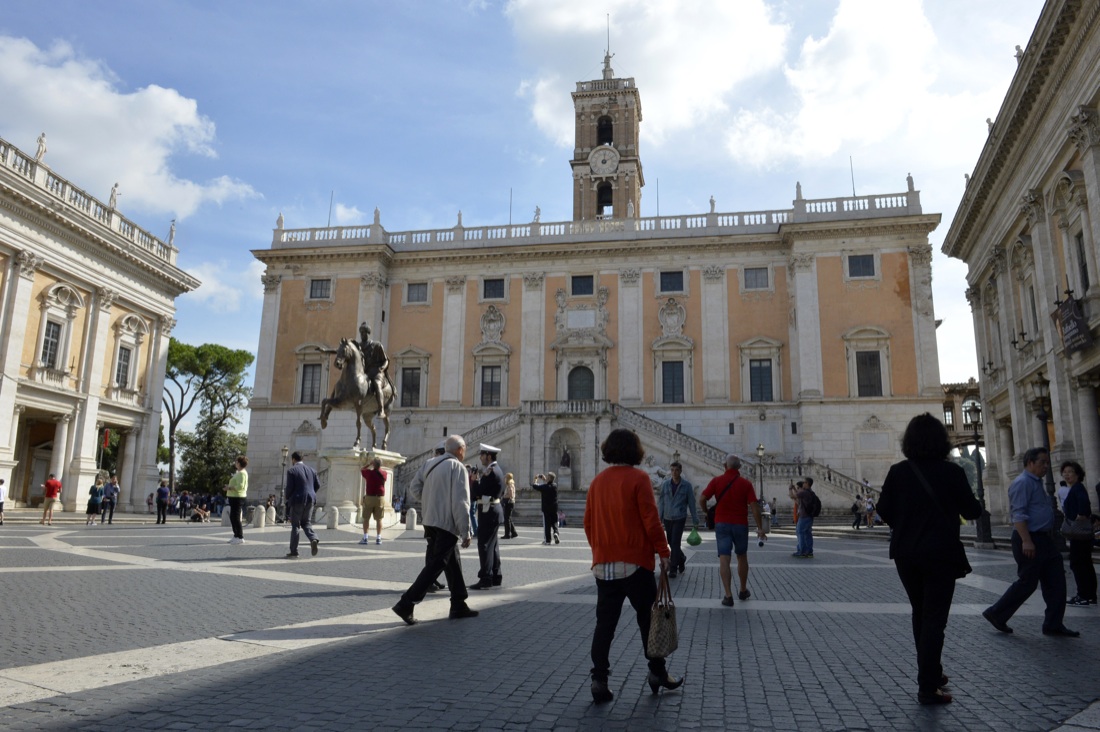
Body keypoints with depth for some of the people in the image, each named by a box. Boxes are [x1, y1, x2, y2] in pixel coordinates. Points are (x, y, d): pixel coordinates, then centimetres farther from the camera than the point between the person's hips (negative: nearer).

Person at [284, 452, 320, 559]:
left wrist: (286, 497, 6)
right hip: (310, 500, 5)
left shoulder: (291, 470, -7)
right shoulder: (311, 470, 9)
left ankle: (294, 551, 10)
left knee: (295, 525, 6)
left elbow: (289, 487, -13)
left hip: (297, 499, -5)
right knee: (306, 523, 15)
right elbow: (317, 485, 8)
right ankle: (313, 539, -14)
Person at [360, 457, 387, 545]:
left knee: (366, 518, 5)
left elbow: (361, 471, 15)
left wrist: (370, 464, 14)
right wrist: (377, 467, 18)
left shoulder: (369, 472, -7)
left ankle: (365, 538, 1)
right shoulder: (383, 474, -2)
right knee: (379, 519, 4)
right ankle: (378, 538, 1)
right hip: (380, 498, 2)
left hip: (369, 497, -2)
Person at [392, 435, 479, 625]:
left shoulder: (430, 464, 10)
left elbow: (414, 488, 8)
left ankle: (459, 606, 23)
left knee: (453, 563, 17)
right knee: (434, 566, -5)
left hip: (431, 522, 8)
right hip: (447, 524, -8)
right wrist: (466, 532, -12)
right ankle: (406, 604, -9)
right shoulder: (457, 467, -12)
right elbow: (461, 502, -16)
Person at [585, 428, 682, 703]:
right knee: (648, 618, 11)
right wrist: (664, 551, -4)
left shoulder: (598, 481, 5)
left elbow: (588, 522, 9)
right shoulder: (638, 478, -10)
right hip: (635, 562, -4)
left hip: (603, 564, 4)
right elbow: (650, 520, -13)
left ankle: (599, 679, 3)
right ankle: (657, 673, 22)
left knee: (605, 623, 7)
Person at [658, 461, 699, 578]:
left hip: (680, 518, -3)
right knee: (671, 542, 13)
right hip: (667, 518, 3)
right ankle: (681, 559, 39)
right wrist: (660, 518, 2)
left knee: (675, 542, -7)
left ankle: (673, 568, 0)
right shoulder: (665, 484, 2)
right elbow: (661, 502, 6)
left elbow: (691, 503, 1)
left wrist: (695, 520, 0)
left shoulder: (687, 485, -3)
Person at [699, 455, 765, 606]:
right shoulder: (746, 484, -3)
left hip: (722, 524, -1)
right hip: (740, 525, 1)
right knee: (742, 557, 18)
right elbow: (754, 507, -10)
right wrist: (760, 528, -5)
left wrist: (707, 513, 11)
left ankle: (728, 596, -10)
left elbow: (701, 499, -7)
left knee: (724, 559, -3)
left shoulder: (716, 481, -3)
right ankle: (743, 591, 30)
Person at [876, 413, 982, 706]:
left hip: (906, 553, 3)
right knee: (934, 618, 3)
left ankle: (931, 673, 33)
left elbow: (884, 510, -1)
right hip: (941, 553, -3)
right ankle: (927, 687, 2)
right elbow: (971, 511, -6)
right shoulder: (951, 472, -11)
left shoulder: (897, 472, -4)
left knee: (920, 614, 20)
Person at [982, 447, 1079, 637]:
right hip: (1029, 540, -10)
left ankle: (1053, 625, 15)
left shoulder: (1037, 482, 17)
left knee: (1056, 581, 8)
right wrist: (1026, 541, -27)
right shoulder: (1023, 482, -14)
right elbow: (1018, 515, -21)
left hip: (1044, 539, 10)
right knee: (1027, 583, -3)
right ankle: (996, 614, 10)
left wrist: (1046, 539, 21)